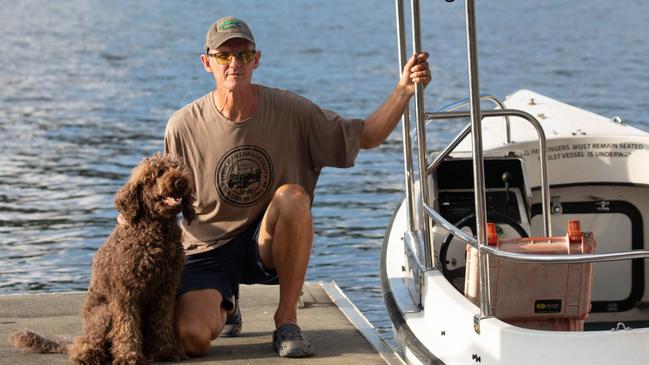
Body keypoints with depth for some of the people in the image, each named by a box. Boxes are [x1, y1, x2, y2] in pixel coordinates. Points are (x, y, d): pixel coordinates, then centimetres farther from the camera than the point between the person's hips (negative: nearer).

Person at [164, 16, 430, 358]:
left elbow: (365, 136, -3)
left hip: (266, 243, 0)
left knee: (293, 197, -34)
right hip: (207, 250, 0)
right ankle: (225, 304, 18)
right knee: (193, 338, -25)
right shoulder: (183, 126, -9)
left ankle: (286, 318, -17)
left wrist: (404, 89, -17)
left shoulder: (289, 110, -8)